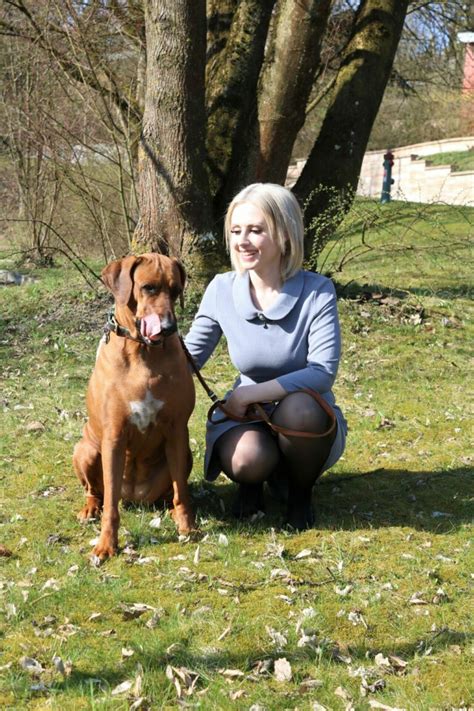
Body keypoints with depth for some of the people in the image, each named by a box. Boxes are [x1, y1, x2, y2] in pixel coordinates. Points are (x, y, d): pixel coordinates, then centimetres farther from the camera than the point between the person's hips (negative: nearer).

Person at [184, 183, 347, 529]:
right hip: (246, 419, 1)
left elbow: (323, 372, -22)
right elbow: (188, 357, 3)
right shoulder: (222, 290, -6)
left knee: (297, 407, -37)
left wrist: (251, 393, -28)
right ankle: (252, 482, 6)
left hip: (307, 420, -1)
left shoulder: (317, 291, -15)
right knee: (247, 459, -34)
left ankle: (301, 493, -6)